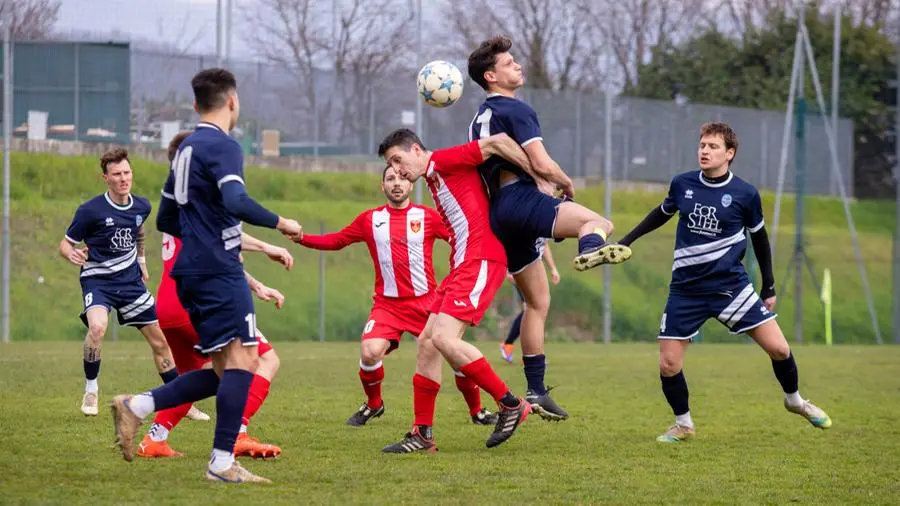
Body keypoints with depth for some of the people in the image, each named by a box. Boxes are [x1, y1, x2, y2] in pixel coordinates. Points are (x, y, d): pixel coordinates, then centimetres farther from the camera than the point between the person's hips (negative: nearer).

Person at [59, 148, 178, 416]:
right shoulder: (90, 210, -16)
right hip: (97, 280, -5)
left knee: (159, 341, 6)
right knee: (97, 327, -32)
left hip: (130, 279, 5)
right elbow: (65, 244, -9)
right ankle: (91, 390, -11)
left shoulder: (141, 207, 0)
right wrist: (72, 254, -30)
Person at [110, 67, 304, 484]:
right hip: (219, 271, -9)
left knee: (225, 371, 10)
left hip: (192, 273, 9)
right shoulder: (223, 146, -9)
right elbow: (236, 202, -26)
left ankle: (135, 407, 4)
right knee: (242, 359, -11)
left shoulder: (186, 149, 18)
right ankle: (222, 462, -15)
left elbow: (166, 220, 24)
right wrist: (281, 224, -14)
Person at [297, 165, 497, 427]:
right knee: (370, 352, -22)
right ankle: (373, 405, 8)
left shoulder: (427, 216, 1)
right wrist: (302, 238, 1)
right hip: (388, 304, 0)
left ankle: (477, 410, 17)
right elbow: (337, 240, 12)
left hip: (426, 301, 0)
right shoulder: (370, 220, 4)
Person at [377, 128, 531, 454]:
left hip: (480, 261, -10)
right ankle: (422, 434, 12)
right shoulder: (433, 180, 22)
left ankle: (510, 405, -9)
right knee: (427, 343, 7)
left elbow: (497, 143, -14)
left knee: (443, 338, -19)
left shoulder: (444, 161, -7)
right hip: (462, 265, 10)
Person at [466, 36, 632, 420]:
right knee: (601, 223, -27)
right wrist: (567, 185, 7)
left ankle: (536, 391, 13)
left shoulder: (479, 119, 24)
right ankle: (590, 249, -66)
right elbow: (541, 164, -13)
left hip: (497, 210, 9)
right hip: (521, 199, -9)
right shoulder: (515, 110, -4)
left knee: (537, 302, 15)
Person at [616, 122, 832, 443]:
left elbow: (759, 238, 7)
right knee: (668, 365, -6)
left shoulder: (745, 194, -7)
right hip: (686, 290, 2)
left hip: (730, 284, -1)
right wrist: (627, 241, 20)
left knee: (778, 347, -7)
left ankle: (794, 400, 23)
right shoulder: (682, 185, -2)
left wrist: (769, 287, 10)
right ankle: (683, 425, 19)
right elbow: (662, 214, 19)